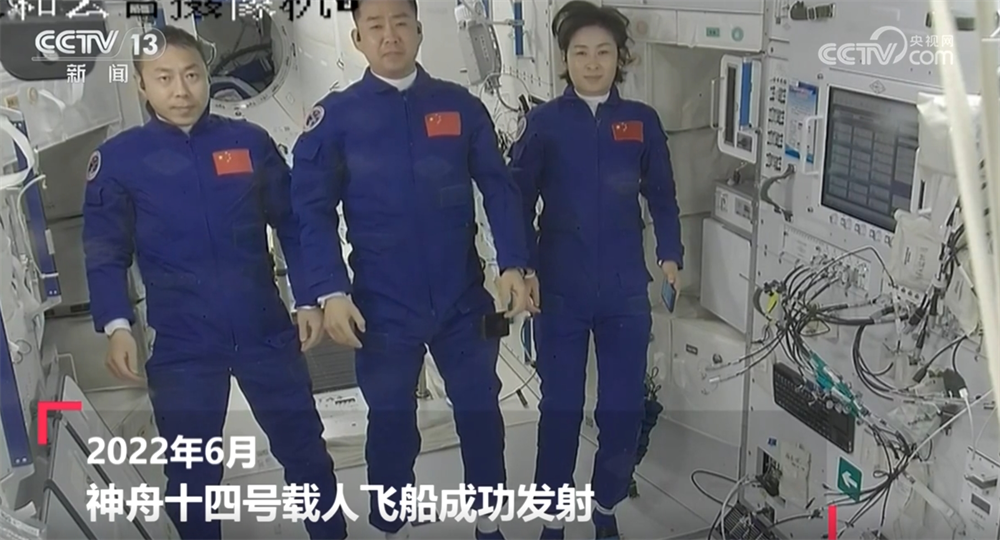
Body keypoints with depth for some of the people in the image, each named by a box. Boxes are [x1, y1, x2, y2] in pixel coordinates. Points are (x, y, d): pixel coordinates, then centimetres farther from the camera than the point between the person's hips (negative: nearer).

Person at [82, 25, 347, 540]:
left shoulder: (250, 142, 1)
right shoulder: (118, 158, -1)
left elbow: (293, 225, 5)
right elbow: (106, 253, -1)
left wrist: (310, 300, 1)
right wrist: (116, 325, -14)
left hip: (267, 331, 1)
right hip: (181, 344, -1)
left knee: (305, 449, 13)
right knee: (191, 469, 13)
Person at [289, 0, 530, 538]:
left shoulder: (461, 106, 2)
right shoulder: (335, 117, -3)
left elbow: (499, 188, 2)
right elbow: (312, 210, -5)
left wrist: (513, 264, -8)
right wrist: (331, 292, -14)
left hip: (463, 299, 2)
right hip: (383, 306, -1)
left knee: (480, 409, 15)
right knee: (391, 422, 13)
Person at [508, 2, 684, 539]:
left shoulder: (642, 122, 3)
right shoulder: (545, 122, -2)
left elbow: (662, 199, 9)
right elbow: (519, 201, 0)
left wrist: (670, 255, -3)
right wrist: (522, 267, -9)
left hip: (626, 292, 2)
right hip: (560, 292, -1)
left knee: (623, 409, 8)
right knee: (560, 408, 7)